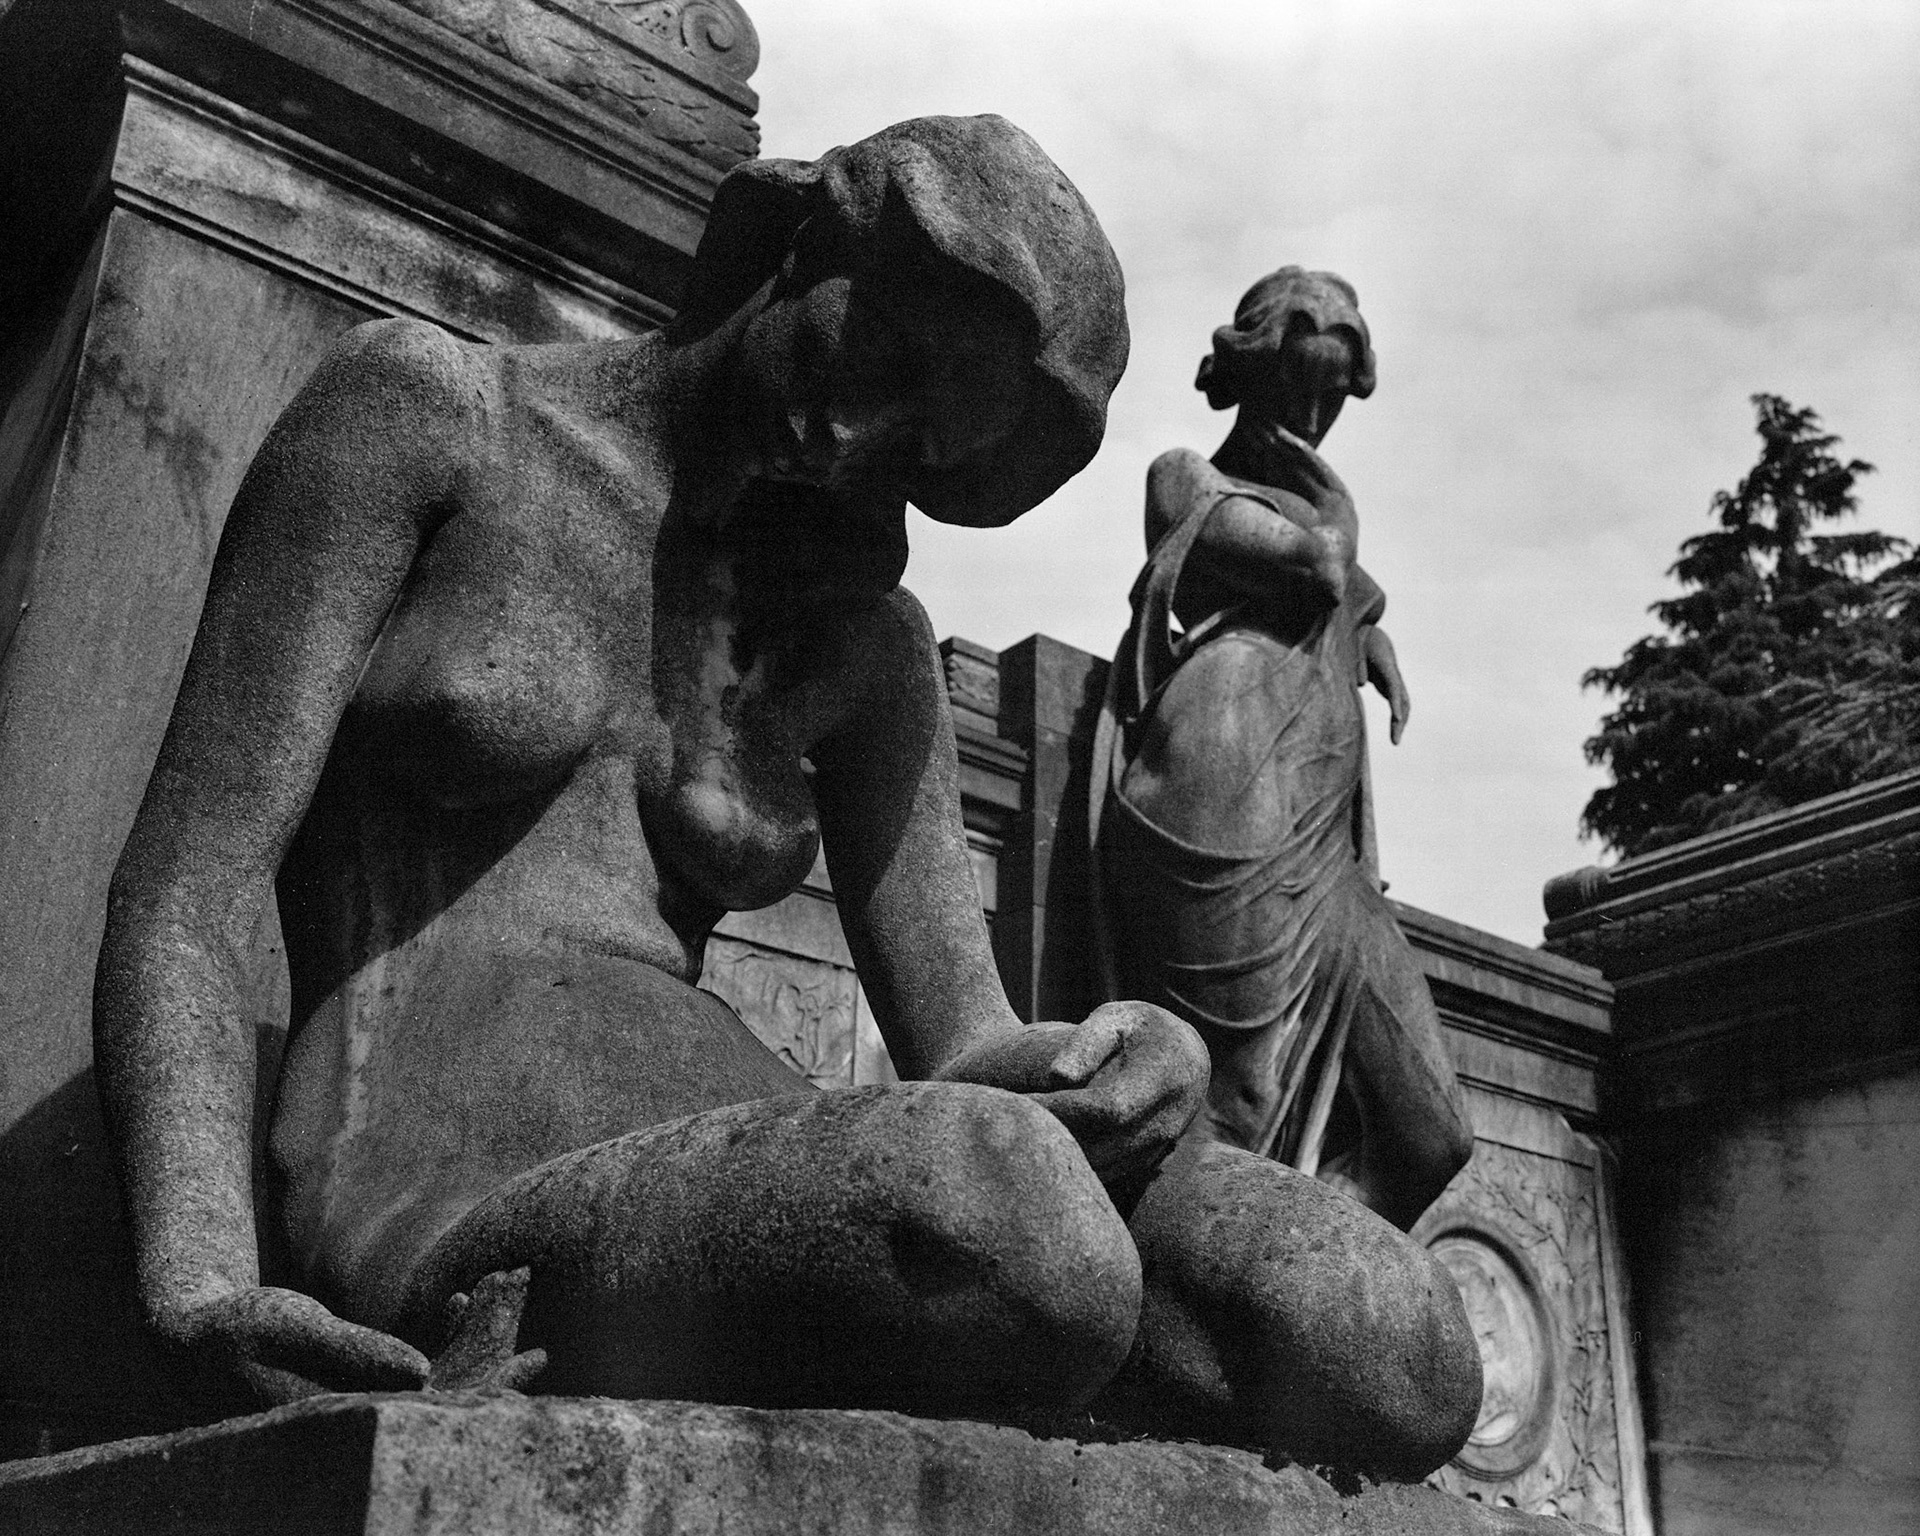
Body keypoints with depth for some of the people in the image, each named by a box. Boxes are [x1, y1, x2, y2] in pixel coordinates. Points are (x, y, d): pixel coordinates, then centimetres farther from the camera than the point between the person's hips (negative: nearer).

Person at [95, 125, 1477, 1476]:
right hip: (441, 1228, -5)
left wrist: (1130, 1059, -15)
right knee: (996, 1198, -36)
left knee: (1404, 1347, -16)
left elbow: (965, 1047, 9)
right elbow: (183, 896, -4)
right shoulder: (431, 411, 5)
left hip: (743, 1210, 5)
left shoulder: (865, 643, 17)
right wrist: (208, 1296, -20)